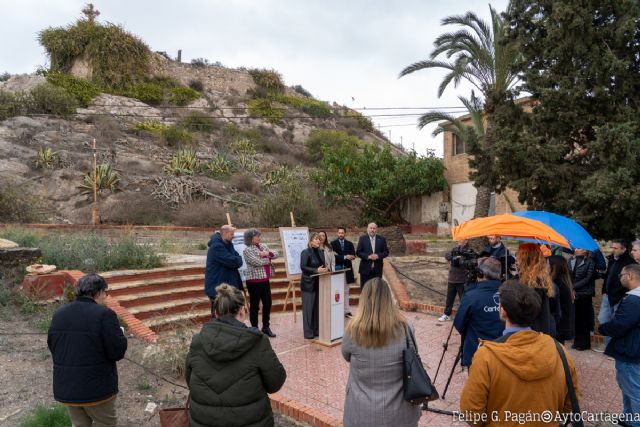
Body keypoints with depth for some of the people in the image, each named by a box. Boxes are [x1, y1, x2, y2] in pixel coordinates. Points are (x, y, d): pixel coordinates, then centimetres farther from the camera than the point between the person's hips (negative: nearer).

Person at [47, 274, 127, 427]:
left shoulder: (59, 314, 2)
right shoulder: (104, 314, -18)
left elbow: (52, 347, 12)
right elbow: (118, 352, -19)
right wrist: (119, 334, -1)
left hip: (65, 388, 6)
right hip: (97, 389, -6)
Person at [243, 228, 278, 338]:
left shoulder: (263, 246, 11)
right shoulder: (247, 250, -11)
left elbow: (276, 254, 7)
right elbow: (257, 262, -21)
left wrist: (267, 253, -13)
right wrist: (268, 258, -5)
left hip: (265, 280, 7)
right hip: (254, 281, -7)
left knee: (267, 304, 11)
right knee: (254, 306, 3)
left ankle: (266, 327, 25)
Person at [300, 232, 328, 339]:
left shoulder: (320, 252, 12)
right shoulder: (305, 252, -9)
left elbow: (323, 265, 15)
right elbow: (303, 267, -17)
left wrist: (325, 269, -8)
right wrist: (316, 270, -24)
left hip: (319, 283, 7)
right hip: (308, 283, -7)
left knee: (318, 307, 10)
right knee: (308, 308, -1)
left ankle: (317, 330, 20)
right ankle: (308, 332, 6)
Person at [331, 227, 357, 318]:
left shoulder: (349, 244, 9)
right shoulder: (333, 243, 0)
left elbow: (353, 256, -3)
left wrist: (339, 256, -12)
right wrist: (345, 257, -19)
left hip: (347, 270, 3)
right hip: (337, 269, -3)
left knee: (346, 291, 9)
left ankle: (346, 311, 15)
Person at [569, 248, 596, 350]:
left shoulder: (590, 262, -7)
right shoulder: (571, 260, 6)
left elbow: (587, 279, -10)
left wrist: (573, 286, -15)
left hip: (584, 295, -4)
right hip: (573, 294, 4)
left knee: (583, 319, 5)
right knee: (575, 318, 9)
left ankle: (584, 343, 17)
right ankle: (577, 341, 21)